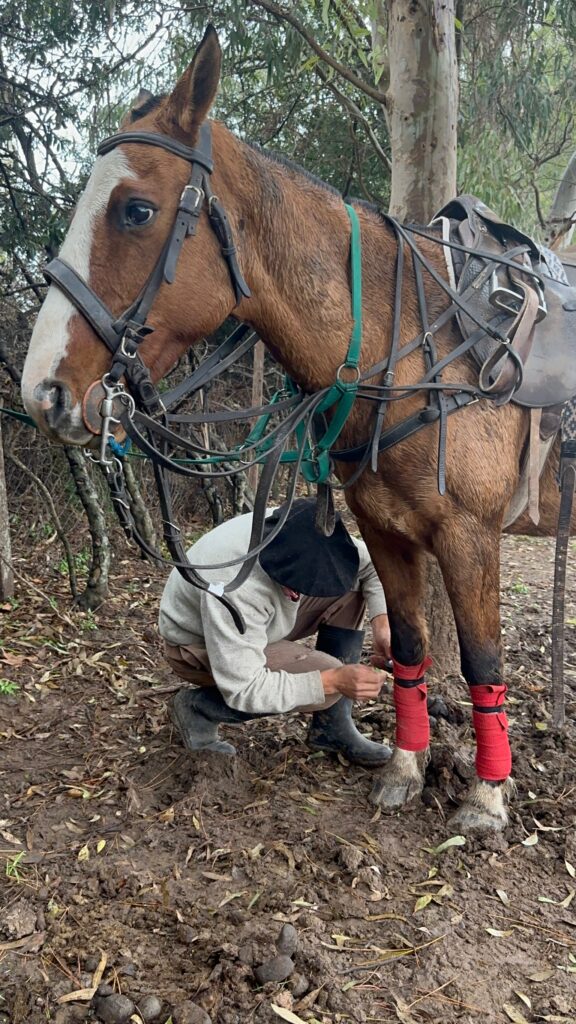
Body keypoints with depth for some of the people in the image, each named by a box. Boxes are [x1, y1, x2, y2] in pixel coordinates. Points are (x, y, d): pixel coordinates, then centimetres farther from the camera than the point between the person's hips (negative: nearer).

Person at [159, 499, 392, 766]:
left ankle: (332, 728, -3)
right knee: (328, 683, -23)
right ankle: (199, 707, -6)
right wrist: (334, 681, -39)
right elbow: (243, 689, -36)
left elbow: (374, 562, -6)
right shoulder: (234, 588, -41)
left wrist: (382, 623, -21)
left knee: (351, 590, -10)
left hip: (256, 621, 7)